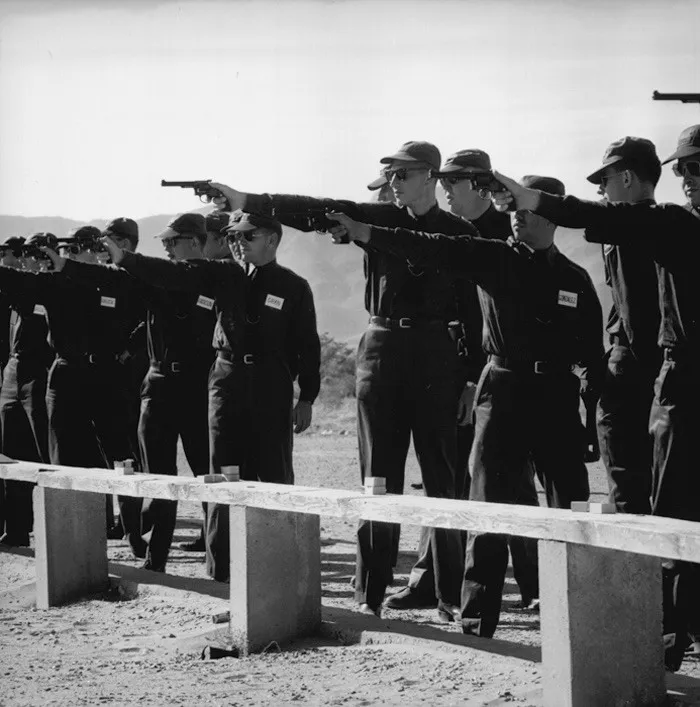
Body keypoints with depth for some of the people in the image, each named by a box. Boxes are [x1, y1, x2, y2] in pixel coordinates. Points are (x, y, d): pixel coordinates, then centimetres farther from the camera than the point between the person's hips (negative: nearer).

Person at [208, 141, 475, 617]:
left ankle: (452, 594, 7)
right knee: (379, 476, 3)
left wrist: (471, 376, -3)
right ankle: (371, 594, 7)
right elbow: (315, 211, -5)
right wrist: (248, 201, -16)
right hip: (382, 349, 1)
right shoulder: (377, 218, 7)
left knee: (444, 477, 1)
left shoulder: (459, 233, 3)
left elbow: (472, 309, 3)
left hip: (437, 358, -1)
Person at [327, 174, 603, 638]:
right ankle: (476, 624, 3)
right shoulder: (494, 259, 3)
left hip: (557, 397, 1)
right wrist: (367, 233, -20)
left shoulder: (575, 279, 8)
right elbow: (430, 249, -8)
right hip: (502, 393, -1)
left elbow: (592, 353, 11)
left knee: (572, 509, 1)